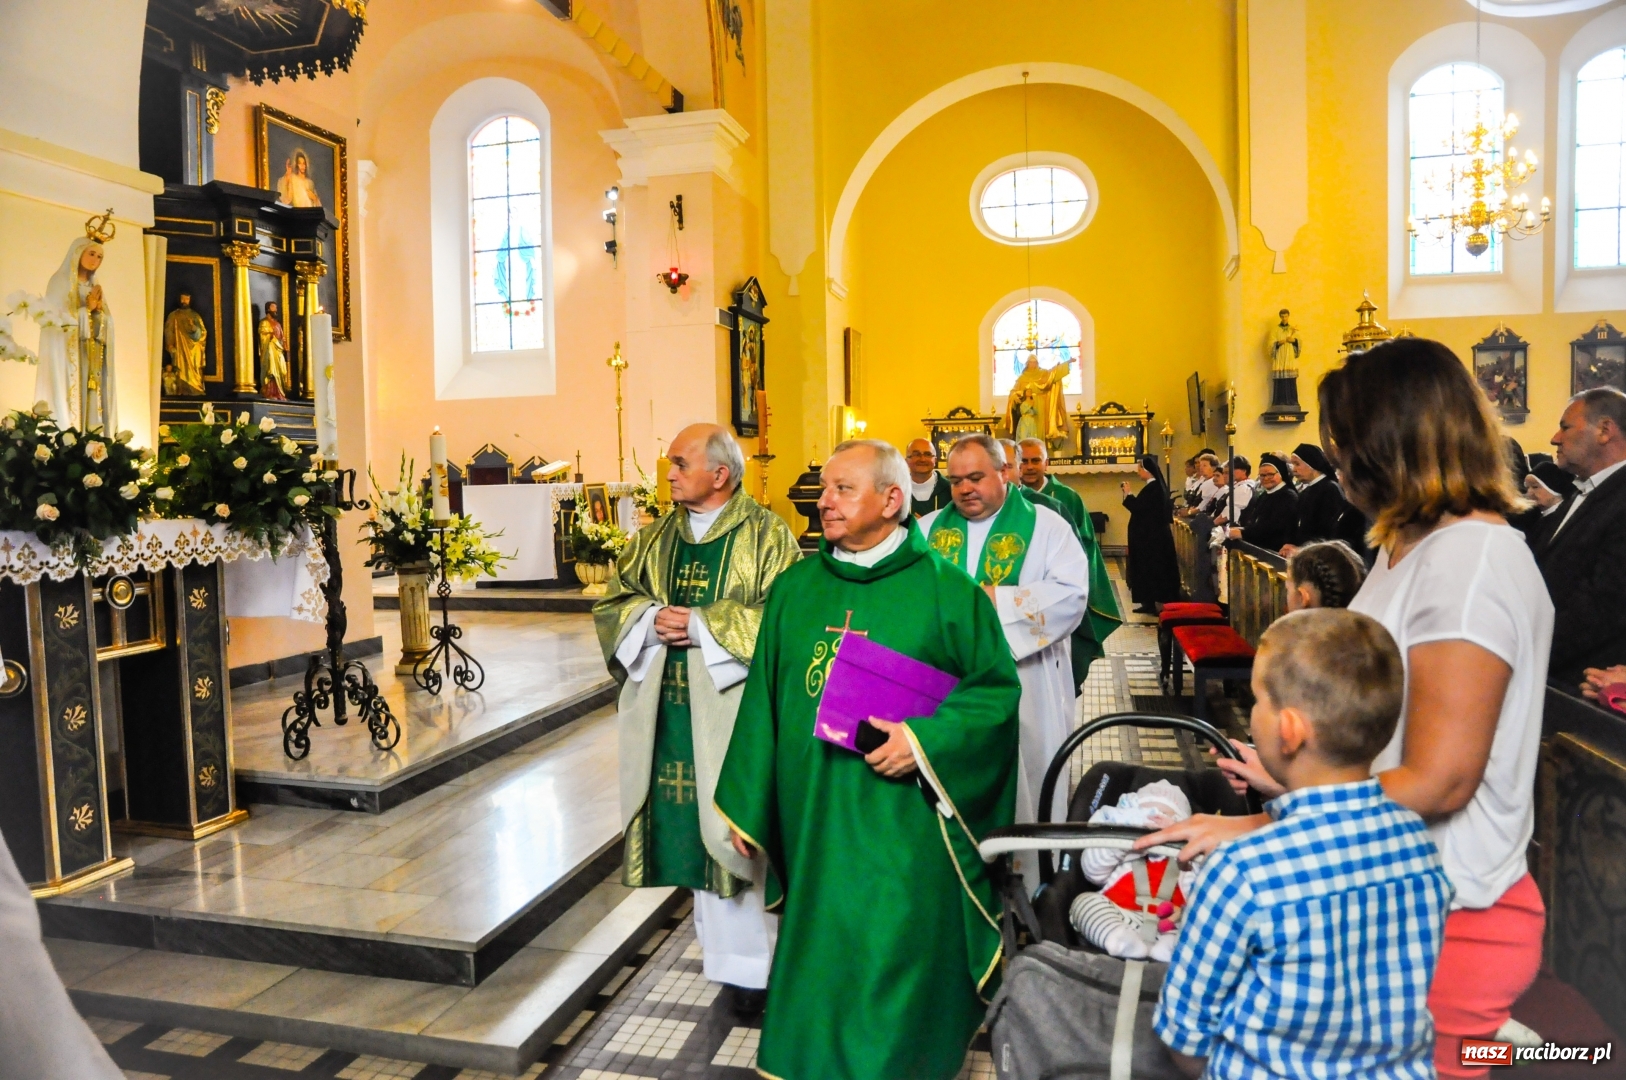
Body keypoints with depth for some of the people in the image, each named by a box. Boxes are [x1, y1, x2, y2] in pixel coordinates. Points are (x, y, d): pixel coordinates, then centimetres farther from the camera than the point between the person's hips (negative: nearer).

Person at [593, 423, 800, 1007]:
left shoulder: (766, 535, -4)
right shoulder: (655, 537, 12)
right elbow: (613, 601, 14)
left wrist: (702, 625, -15)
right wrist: (653, 620, -7)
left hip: (736, 704, -5)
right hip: (672, 710, 5)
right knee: (695, 827, 10)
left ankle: (755, 962, 11)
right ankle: (723, 945, 27)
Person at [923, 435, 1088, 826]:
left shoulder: (1045, 526, 1)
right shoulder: (929, 528, 12)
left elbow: (1071, 596, -13)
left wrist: (995, 599, -17)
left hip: (1024, 691, -3)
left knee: (1027, 793, 6)